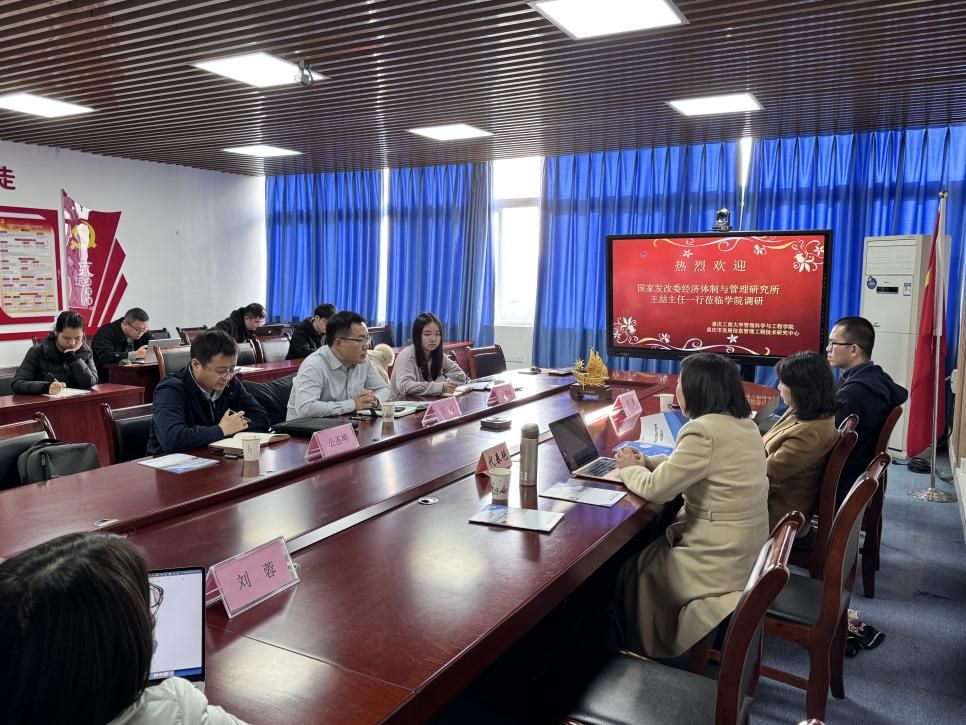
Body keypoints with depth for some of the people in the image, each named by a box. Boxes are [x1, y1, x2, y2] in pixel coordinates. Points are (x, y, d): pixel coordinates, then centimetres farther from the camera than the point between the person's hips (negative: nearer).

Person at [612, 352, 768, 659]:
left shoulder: (704, 431, -26)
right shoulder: (744, 424, 4)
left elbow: (655, 489, -20)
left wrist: (630, 469, -1)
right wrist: (650, 462, 7)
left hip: (723, 562, -9)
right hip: (746, 550, 9)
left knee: (634, 567, 9)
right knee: (653, 542, 21)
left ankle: (645, 653, 30)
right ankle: (665, 643, 33)